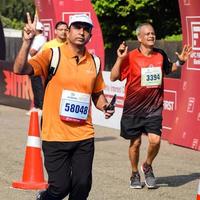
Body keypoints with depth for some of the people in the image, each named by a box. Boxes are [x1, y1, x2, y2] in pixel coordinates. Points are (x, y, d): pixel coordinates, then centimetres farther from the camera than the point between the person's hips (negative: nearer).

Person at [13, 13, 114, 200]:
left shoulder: (94, 62, 8)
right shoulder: (52, 55, -5)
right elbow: (20, 70, -16)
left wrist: (105, 107, 2)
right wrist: (27, 41, -27)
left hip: (84, 136, 4)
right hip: (55, 135, -4)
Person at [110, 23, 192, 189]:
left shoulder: (161, 55, 0)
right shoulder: (131, 57, -12)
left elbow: (169, 69, 22)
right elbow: (114, 77, -14)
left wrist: (180, 61, 4)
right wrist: (120, 58, -25)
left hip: (154, 108, 2)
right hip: (134, 108, -2)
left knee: (155, 140, -12)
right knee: (135, 143, 9)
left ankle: (147, 166, 18)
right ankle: (135, 174, 32)